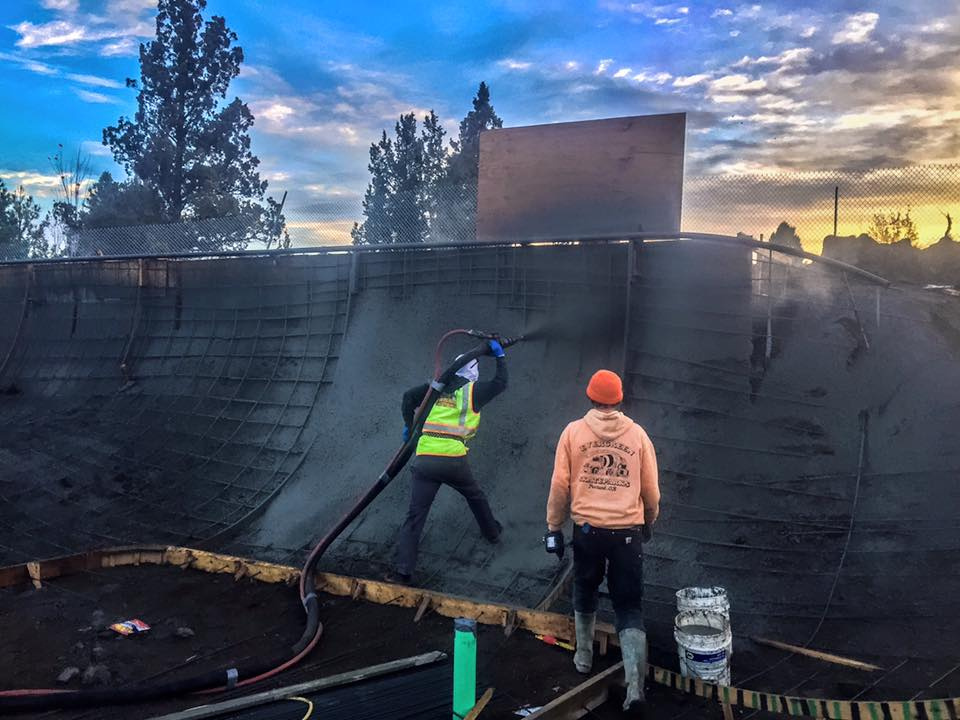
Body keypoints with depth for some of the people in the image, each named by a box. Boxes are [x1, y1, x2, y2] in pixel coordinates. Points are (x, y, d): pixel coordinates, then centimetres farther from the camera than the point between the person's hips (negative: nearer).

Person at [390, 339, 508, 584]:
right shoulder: (473, 390, 6)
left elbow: (409, 396, 4)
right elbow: (500, 383, 17)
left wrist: (409, 425, 14)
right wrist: (500, 356, 29)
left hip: (423, 460, 1)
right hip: (454, 461, -1)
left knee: (415, 515, 1)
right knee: (475, 496, 30)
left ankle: (403, 570, -5)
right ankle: (492, 532, 49)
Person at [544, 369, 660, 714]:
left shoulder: (573, 431, -1)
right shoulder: (637, 434, 2)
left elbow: (559, 485, -2)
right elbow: (651, 489, 7)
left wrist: (554, 527, 8)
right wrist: (649, 522, 25)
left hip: (588, 529, 0)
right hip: (628, 531, 0)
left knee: (585, 593, 24)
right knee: (629, 607, 5)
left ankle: (584, 657, 38)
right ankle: (635, 685, -5)